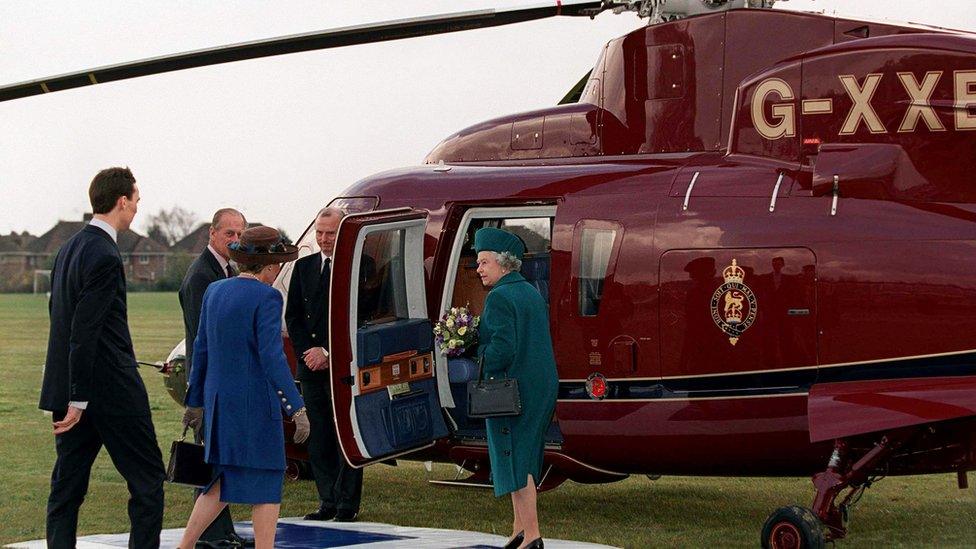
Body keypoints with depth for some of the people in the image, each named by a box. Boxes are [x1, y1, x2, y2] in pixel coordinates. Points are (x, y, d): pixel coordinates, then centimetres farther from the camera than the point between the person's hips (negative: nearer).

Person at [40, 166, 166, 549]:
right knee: (147, 479, 1)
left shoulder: (69, 248, 12)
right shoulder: (105, 256, -17)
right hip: (112, 389, -9)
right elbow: (84, 331, -21)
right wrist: (78, 399, -20)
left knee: (67, 485, 8)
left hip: (66, 387, 9)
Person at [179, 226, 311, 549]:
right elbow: (272, 356, -20)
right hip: (255, 403, -7)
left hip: (219, 401, 7)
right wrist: (297, 408, -18)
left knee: (224, 480, 16)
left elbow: (201, 350, 14)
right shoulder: (266, 298, -13)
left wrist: (195, 401, 22)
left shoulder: (214, 292, 8)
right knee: (266, 484, 2)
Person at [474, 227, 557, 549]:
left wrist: (480, 355, -6)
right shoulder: (533, 293, 13)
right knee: (522, 458, 15)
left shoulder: (499, 297, -15)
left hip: (512, 389, -9)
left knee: (514, 460, -4)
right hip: (543, 389, 9)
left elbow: (502, 348, -24)